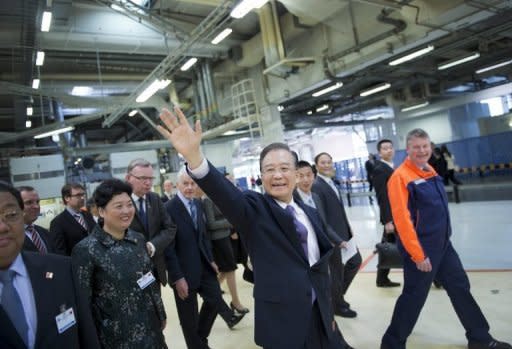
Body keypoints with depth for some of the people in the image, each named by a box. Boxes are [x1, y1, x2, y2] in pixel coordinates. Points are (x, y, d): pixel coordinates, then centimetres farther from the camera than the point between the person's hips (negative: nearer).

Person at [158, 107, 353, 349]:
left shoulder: (310, 214, 7)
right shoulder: (254, 209, -10)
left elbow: (322, 265, 14)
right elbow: (226, 194, -30)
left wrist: (329, 311, 16)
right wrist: (193, 156, -47)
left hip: (319, 316, 5)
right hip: (282, 320, -5)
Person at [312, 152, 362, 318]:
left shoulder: (331, 182, 10)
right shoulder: (316, 186, -19)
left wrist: (348, 228, 13)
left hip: (343, 232, 9)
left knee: (356, 261, 18)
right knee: (336, 271, 6)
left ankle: (338, 294, 35)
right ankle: (338, 305, 28)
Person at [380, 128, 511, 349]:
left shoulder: (429, 170, 9)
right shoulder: (400, 177, -19)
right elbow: (402, 219, -24)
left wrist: (444, 237, 20)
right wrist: (418, 255, -22)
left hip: (443, 244, 9)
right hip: (421, 249, -9)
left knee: (460, 288, 19)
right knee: (414, 297, 2)